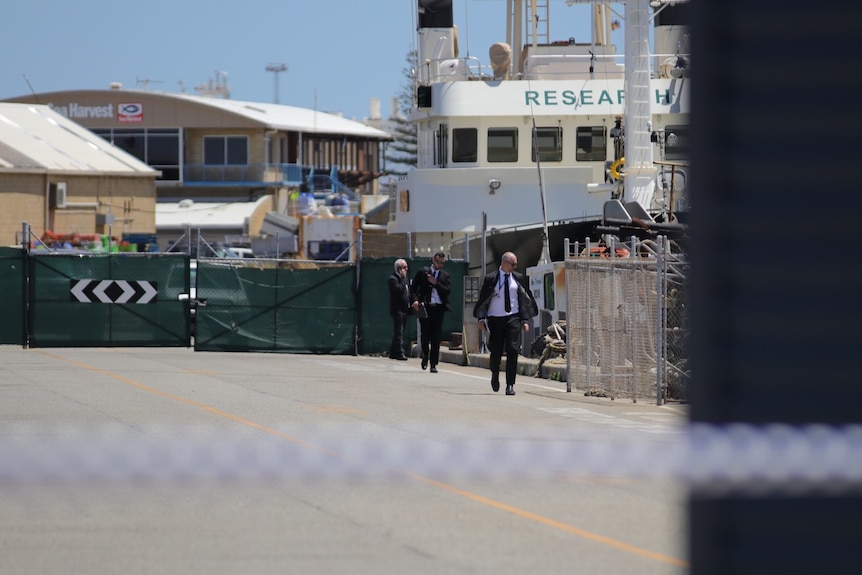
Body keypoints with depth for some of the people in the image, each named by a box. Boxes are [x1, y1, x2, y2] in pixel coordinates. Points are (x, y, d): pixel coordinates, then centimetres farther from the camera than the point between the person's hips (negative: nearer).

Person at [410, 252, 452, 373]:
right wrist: (415, 300, -10)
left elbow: (448, 290, -3)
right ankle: (425, 356, 21)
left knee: (436, 337, -1)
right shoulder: (422, 272, 7)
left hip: (438, 308, 1)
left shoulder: (445, 275, 10)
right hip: (425, 307, -1)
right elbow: (413, 288, 7)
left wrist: (435, 283, -12)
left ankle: (433, 364, 4)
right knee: (425, 334, -5)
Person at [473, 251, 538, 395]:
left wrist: (525, 320, 6)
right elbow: (483, 299, 1)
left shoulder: (518, 278, 7)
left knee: (513, 351, -10)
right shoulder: (491, 278, 0)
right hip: (495, 319, -1)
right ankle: (495, 375, 35)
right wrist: (481, 318, -6)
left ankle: (510, 385, -6)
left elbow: (525, 300, 11)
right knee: (496, 352, 5)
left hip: (513, 318, 1)